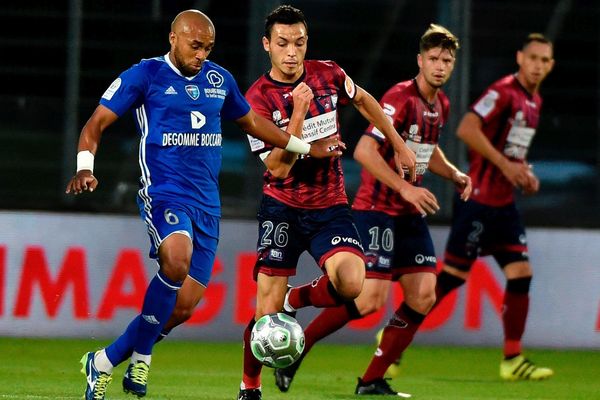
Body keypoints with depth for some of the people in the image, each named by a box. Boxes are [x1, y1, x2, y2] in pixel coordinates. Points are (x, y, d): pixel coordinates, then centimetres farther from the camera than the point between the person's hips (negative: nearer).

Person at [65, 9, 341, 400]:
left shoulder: (219, 79, 13)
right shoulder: (145, 75, -2)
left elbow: (252, 122, 30)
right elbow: (96, 124, -2)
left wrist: (308, 148, 34)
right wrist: (85, 168, -19)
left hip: (207, 204, 6)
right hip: (163, 193, -6)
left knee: (183, 307, -2)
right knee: (177, 260, -36)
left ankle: (104, 362, 17)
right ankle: (142, 357, -19)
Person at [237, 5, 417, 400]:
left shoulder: (328, 75, -2)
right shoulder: (258, 98, -12)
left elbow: (364, 101, 21)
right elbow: (278, 167, -19)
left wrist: (399, 145, 22)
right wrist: (299, 112, -27)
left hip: (331, 207, 2)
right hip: (283, 209, -2)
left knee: (351, 284, -23)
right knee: (267, 310, -8)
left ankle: (296, 299, 9)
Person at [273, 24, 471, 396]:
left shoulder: (441, 105, 10)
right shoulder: (401, 97, -17)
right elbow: (365, 151, -24)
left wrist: (453, 173, 11)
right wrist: (405, 188, -27)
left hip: (411, 213, 8)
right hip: (377, 209, -8)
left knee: (423, 296, -3)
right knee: (370, 299, -16)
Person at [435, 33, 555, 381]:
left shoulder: (534, 101, 14)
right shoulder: (504, 91, -14)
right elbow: (467, 130, -24)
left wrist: (525, 172, 9)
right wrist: (505, 165, -22)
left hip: (505, 203, 9)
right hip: (480, 198, -9)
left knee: (521, 273, 1)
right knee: (454, 274, -5)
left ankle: (513, 359, 4)